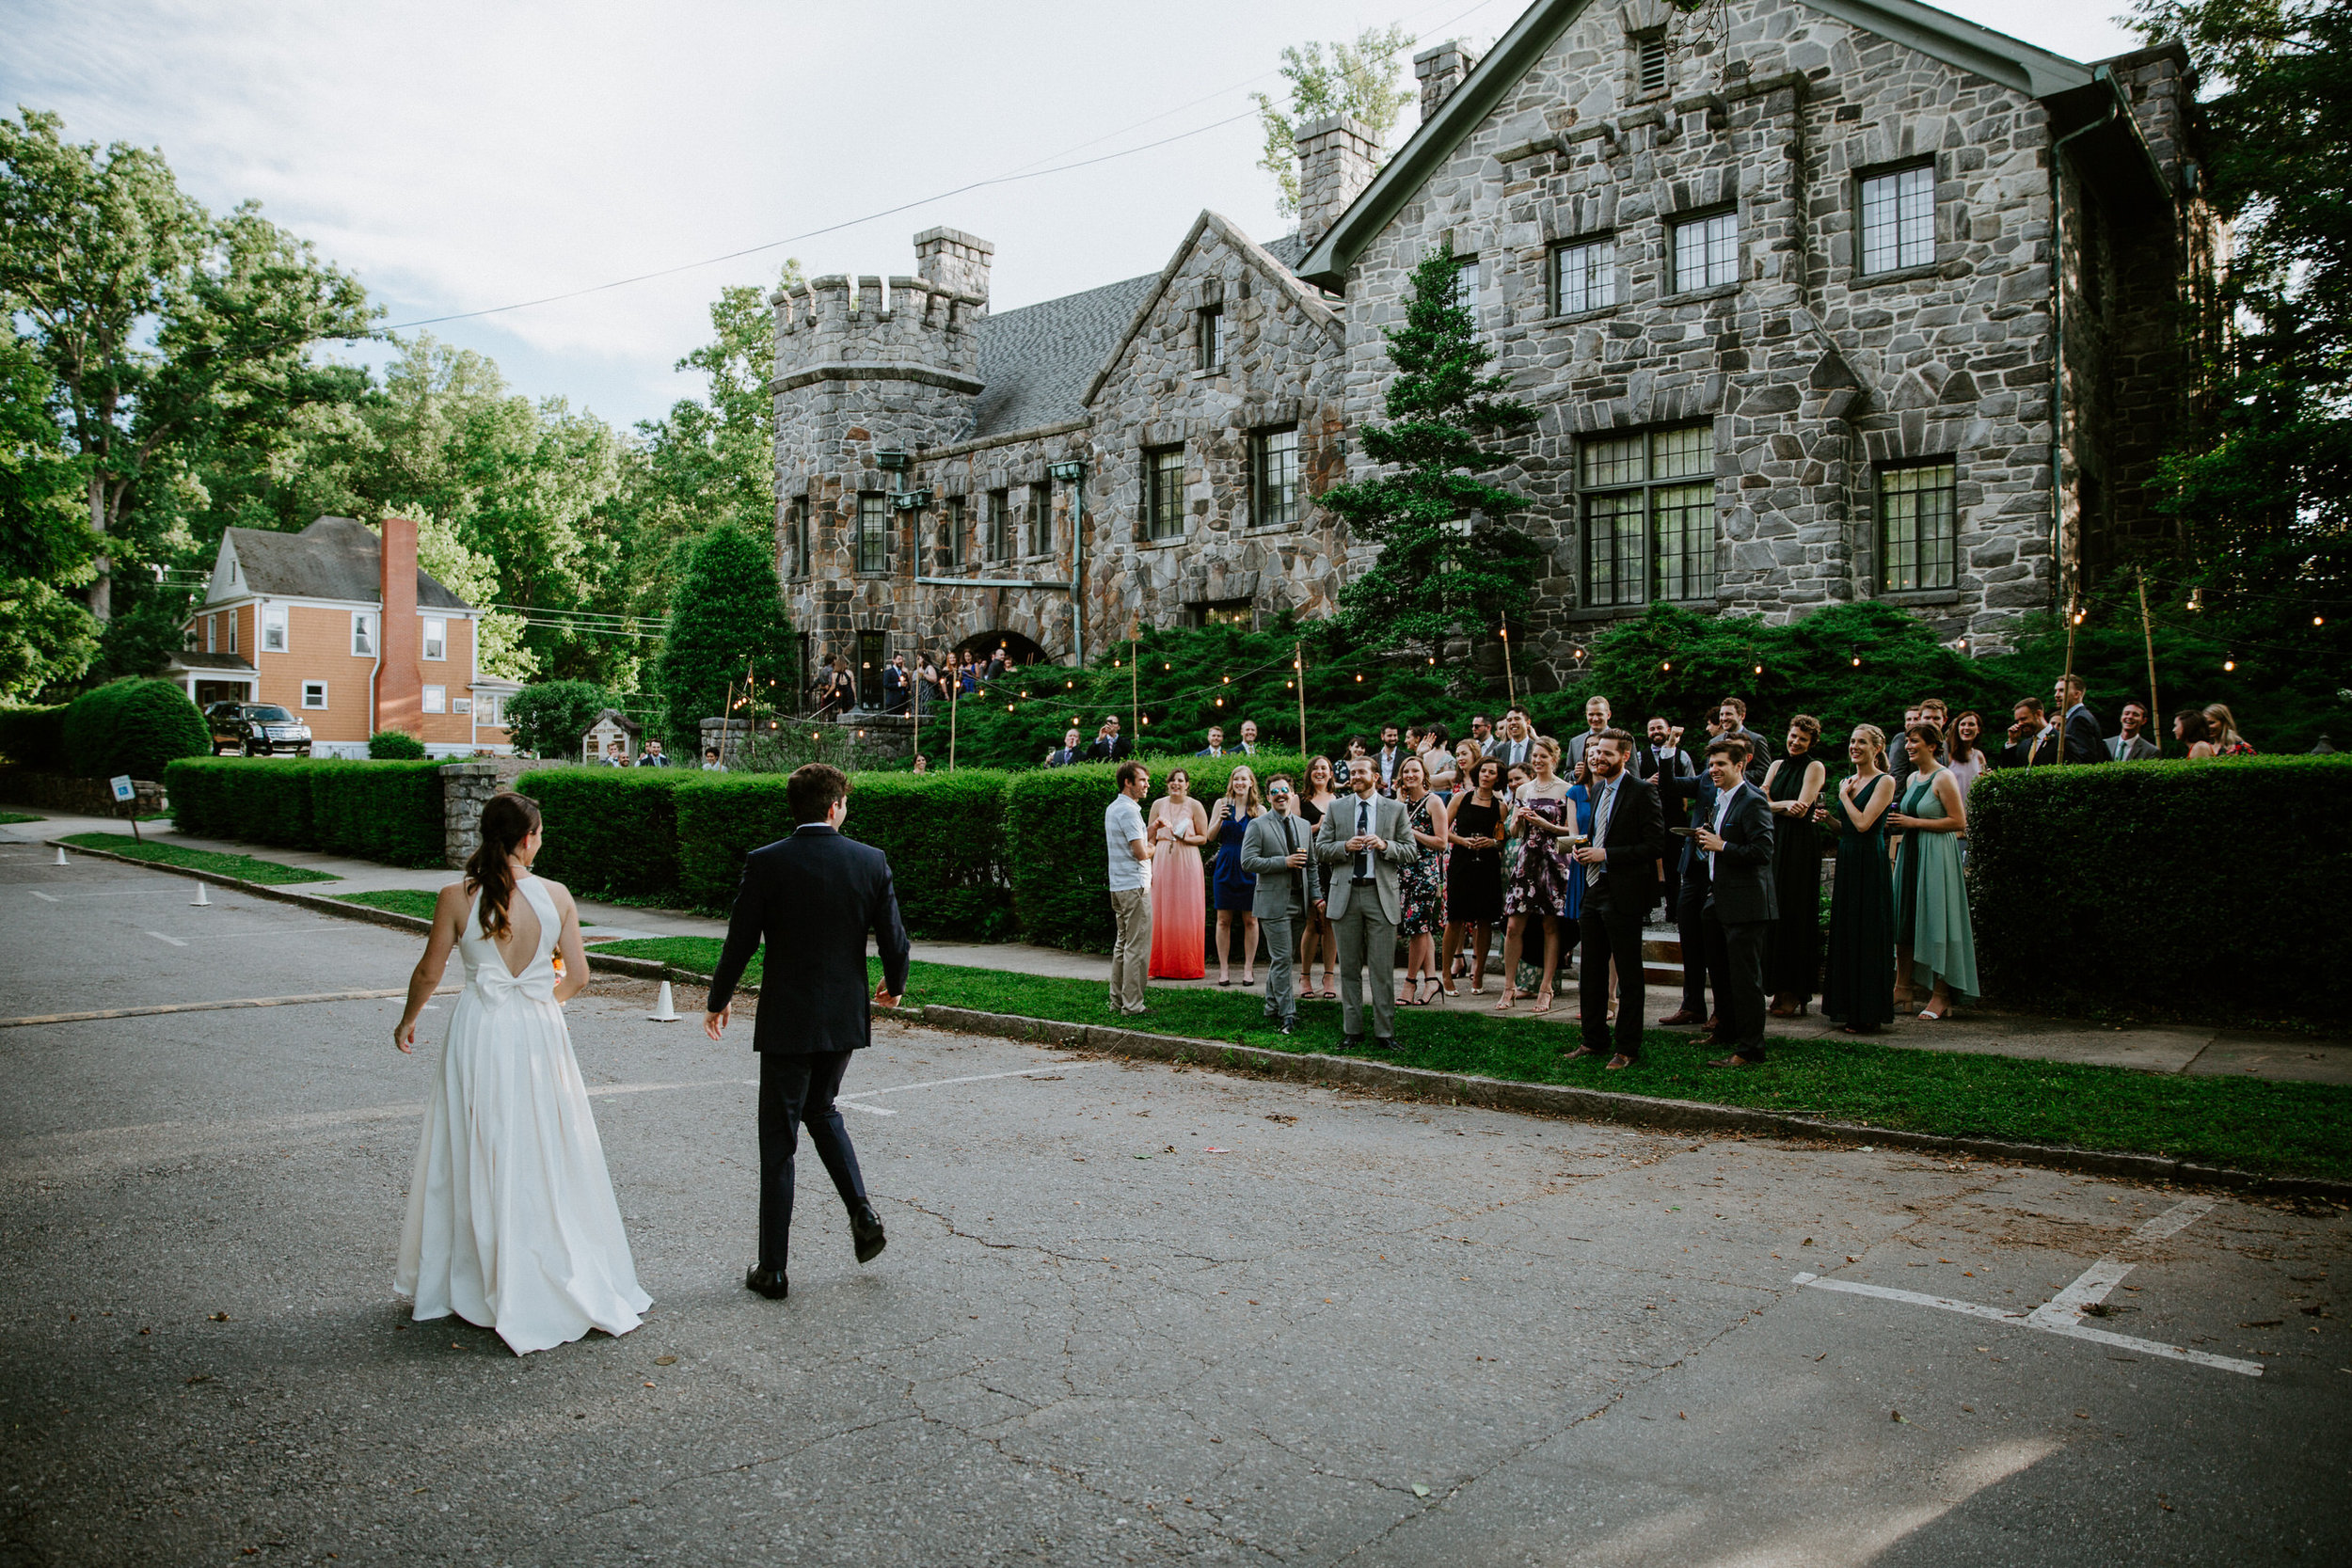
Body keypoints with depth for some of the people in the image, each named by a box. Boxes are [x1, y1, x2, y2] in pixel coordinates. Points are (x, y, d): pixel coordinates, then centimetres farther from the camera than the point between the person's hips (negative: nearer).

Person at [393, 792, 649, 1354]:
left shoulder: (456, 897, -8)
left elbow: (429, 974, 1)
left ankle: (467, 1284, 25)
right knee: (548, 1158, 11)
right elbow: (578, 976, -1)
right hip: (540, 1034, 0)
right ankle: (566, 1278, 20)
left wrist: (408, 1021, 19)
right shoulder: (557, 896, -6)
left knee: (477, 1160, 12)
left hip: (479, 1034, 0)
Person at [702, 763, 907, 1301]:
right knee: (821, 1109, 27)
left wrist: (718, 1000, 11)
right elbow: (894, 940, -2)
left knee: (778, 1141, 7)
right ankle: (861, 1211, 13)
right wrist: (893, 986, 19)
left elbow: (740, 943, -7)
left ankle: (773, 1268, 13)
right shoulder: (871, 861, -5)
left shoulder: (765, 863, -11)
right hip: (846, 1017, 3)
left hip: (786, 1022, -3)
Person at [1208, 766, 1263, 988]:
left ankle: (1248, 968, 13)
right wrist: (1220, 819, -12)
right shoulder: (1222, 804, 5)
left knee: (1250, 920, 3)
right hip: (1226, 867, 1)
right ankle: (1223, 968, 11)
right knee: (1223, 920, 3)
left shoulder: (1259, 809, 3)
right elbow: (1210, 836, 4)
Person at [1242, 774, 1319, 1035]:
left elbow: (1311, 864, 20)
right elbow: (1247, 862, -12)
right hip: (1273, 901, -5)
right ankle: (1287, 1014, -2)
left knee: (1278, 957, 12)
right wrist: (1285, 862, -16)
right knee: (1282, 958, -7)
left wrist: (1315, 895, 11)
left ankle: (1272, 1007, 23)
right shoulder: (1258, 826, -3)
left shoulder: (1304, 826, 14)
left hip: (1298, 901, 5)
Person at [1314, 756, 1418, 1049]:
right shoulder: (1336, 808, 10)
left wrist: (1386, 846, -13)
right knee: (1349, 968, 7)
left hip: (1382, 895, -1)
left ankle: (1384, 1033, 7)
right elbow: (1320, 849, 8)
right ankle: (1352, 1030, 15)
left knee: (1383, 970, -1)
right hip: (1345, 894, 1)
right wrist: (1345, 846, -10)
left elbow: (1412, 851, 5)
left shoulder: (1395, 810, 7)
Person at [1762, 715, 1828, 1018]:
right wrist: (1784, 805, -11)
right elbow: (1760, 801, 4)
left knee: (1794, 914, -5)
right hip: (1774, 843, 6)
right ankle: (1780, 990, 9)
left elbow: (1801, 809, -12)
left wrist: (1772, 804, -3)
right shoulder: (1777, 765, 14)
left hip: (1800, 846, -5)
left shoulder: (1815, 767, -2)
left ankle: (1795, 993, 1)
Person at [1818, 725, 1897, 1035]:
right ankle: (1850, 1008, 18)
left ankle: (1869, 1015, 2)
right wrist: (1829, 818, 2)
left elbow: (1863, 824, -18)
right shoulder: (1850, 781, 14)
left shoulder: (1884, 782, -8)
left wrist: (1844, 795, -7)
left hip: (1870, 863, -8)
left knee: (1867, 936, -4)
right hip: (1847, 861, 8)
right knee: (1845, 934, 10)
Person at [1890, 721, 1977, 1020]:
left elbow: (1959, 822, -15)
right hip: (1911, 852, 8)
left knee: (1935, 922, -6)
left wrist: (1914, 822, -16)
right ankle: (1902, 989, 14)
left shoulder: (1943, 778, -10)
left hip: (1936, 855, -8)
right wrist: (1898, 822, 5)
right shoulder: (1913, 777, 14)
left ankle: (1942, 995, 0)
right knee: (1904, 919, 7)